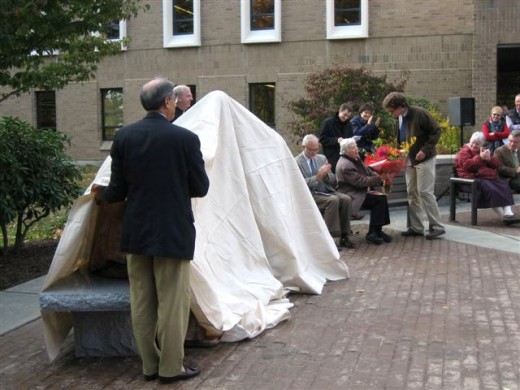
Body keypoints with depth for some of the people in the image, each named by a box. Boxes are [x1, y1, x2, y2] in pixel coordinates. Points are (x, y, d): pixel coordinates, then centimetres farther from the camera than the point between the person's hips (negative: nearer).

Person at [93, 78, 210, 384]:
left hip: (136, 232, 5)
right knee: (172, 302, 6)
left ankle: (150, 365, 26)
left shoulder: (124, 137, -2)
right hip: (173, 233, -4)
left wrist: (102, 195, 23)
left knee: (141, 301, 14)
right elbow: (201, 188, -5)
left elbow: (118, 189, 1)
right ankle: (171, 368, 16)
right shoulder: (185, 138, -13)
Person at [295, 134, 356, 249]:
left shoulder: (322, 158, 15)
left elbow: (333, 180, 14)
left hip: (327, 191, 6)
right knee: (333, 200, -31)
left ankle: (344, 236, -17)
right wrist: (318, 176, -24)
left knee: (346, 199, -21)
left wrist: (326, 175, -9)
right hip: (311, 195, -6)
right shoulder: (297, 162, -2)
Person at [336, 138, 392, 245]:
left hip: (359, 192, 9)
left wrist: (382, 176, -6)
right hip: (351, 197, -9)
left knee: (382, 198, -9)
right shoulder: (345, 165, -20)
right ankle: (372, 233, -14)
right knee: (379, 199, -19)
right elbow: (362, 181, -24)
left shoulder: (356, 159, 11)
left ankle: (377, 231, -3)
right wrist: (379, 178, -22)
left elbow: (368, 171, 13)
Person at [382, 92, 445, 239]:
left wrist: (425, 150, -22)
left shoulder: (419, 114, -18)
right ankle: (416, 227, 16)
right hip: (408, 160, 8)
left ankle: (437, 226, 1)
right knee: (412, 193, 9)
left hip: (424, 159, -7)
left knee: (425, 192, -8)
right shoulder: (398, 119, 4)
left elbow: (436, 131, -16)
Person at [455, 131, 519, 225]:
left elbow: (497, 164, 18)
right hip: (474, 178, -7)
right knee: (491, 189, -32)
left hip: (489, 176, 7)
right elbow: (467, 165, -17)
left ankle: (508, 213, -33)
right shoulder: (464, 152, 3)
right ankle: (504, 217, -32)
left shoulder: (484, 151, 24)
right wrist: (480, 157, -18)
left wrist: (489, 158, -3)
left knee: (504, 186, -19)